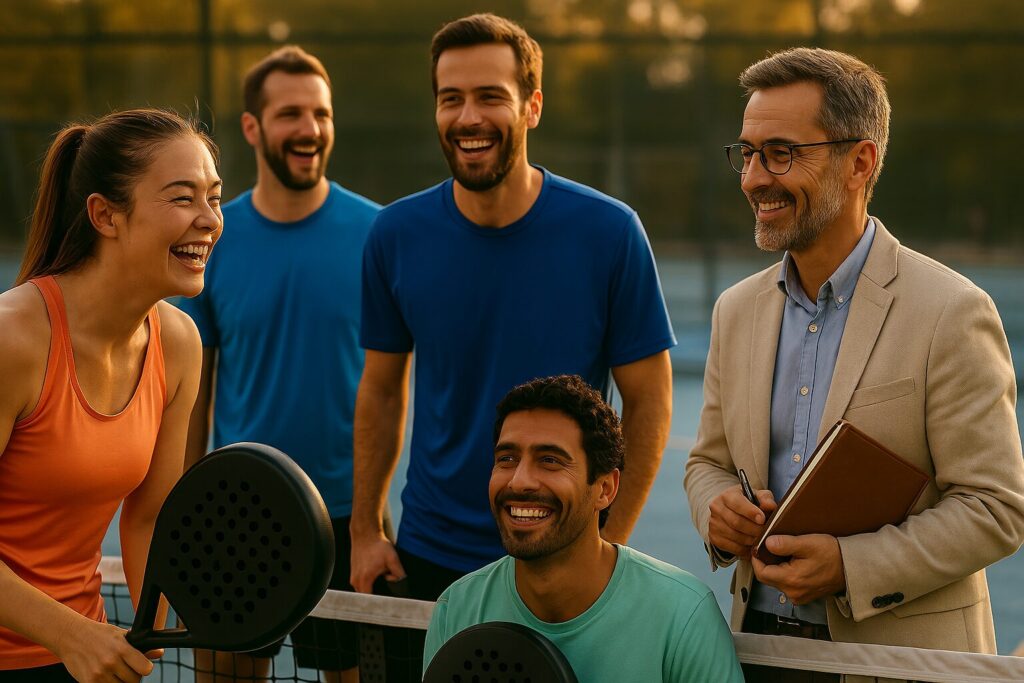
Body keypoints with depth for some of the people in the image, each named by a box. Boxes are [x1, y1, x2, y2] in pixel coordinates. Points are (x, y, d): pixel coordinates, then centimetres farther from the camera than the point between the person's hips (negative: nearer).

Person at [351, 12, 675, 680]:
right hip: (429, 563, 2)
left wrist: (607, 547, -11)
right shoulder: (396, 236, -3)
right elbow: (382, 388, 8)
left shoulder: (609, 232, -10)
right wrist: (365, 531, 3)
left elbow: (649, 400, -6)